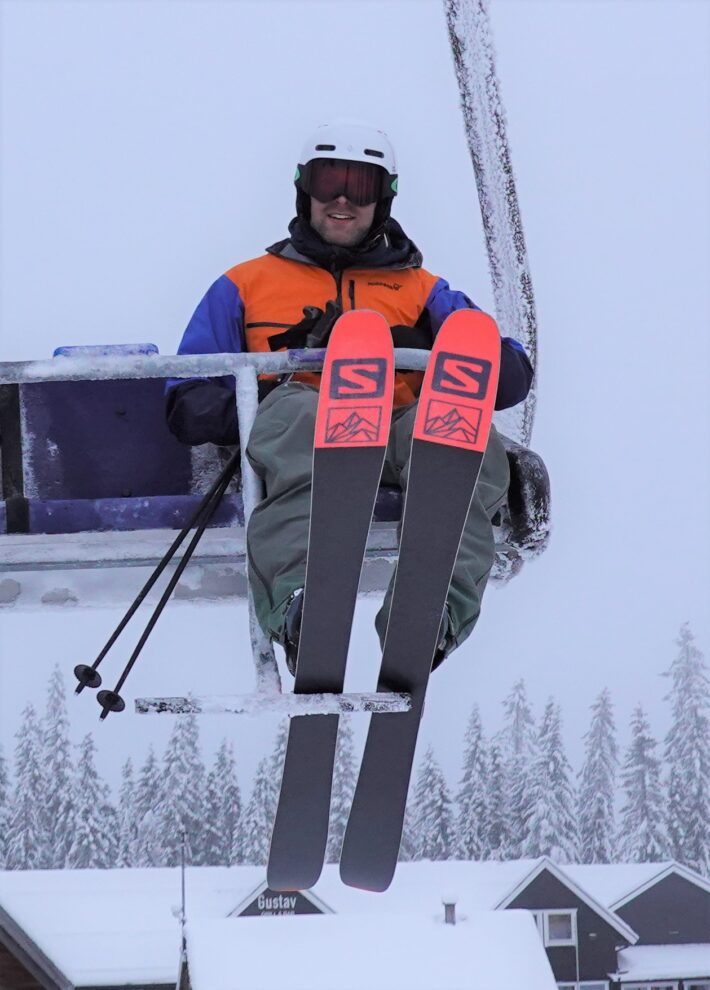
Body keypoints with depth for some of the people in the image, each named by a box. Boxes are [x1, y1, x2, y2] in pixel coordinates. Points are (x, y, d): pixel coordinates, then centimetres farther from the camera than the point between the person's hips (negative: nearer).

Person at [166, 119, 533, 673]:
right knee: (297, 410, -39)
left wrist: (423, 353, -5)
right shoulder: (245, 285, 29)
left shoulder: (421, 290, 33)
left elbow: (513, 374, 17)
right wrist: (259, 408, -6)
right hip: (295, 432, -1)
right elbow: (189, 403, 17)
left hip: (398, 431, 2)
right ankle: (297, 602, -62)